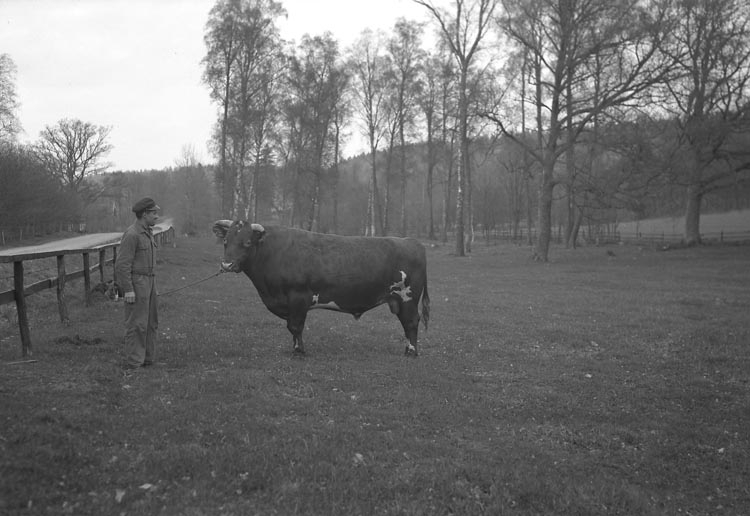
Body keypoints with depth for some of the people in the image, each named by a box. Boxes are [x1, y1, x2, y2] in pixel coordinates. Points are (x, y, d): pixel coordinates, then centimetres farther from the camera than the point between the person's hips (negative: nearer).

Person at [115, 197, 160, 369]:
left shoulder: (147, 233, 14)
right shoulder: (131, 234, -16)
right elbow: (122, 264, -18)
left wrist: (153, 287, 21)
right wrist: (128, 290, -21)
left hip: (148, 282, 9)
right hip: (135, 283, -9)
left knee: (151, 322, 11)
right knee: (137, 324, -7)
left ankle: (147, 360, 18)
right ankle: (133, 363, -1)